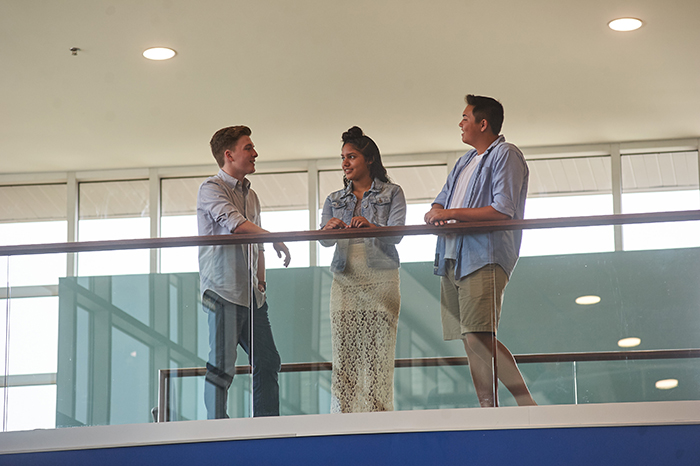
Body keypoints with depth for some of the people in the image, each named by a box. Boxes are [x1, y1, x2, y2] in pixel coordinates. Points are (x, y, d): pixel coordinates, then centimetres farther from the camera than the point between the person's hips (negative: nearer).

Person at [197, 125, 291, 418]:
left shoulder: (250, 195, 21)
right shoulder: (212, 188, -4)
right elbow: (234, 223, -21)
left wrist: (261, 279, 12)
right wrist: (274, 239, -25)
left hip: (251, 294, 8)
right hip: (223, 290, -8)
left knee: (267, 362, 6)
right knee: (223, 365, -8)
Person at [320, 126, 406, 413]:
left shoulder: (391, 193, 9)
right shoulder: (334, 200, 20)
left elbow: (396, 234, -5)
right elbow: (325, 240, 6)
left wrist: (370, 227, -25)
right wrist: (329, 229, -18)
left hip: (380, 279, -3)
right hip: (345, 281, 3)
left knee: (377, 354, -9)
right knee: (344, 355, -5)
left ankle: (377, 414, -9)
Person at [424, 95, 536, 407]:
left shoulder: (505, 155, -1)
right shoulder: (465, 162, 27)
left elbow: (503, 211, -14)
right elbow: (437, 208, 22)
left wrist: (451, 214, -12)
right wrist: (435, 214, -4)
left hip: (485, 258, -9)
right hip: (453, 258, 9)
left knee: (479, 337, -20)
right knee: (470, 341, 3)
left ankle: (527, 403, -18)